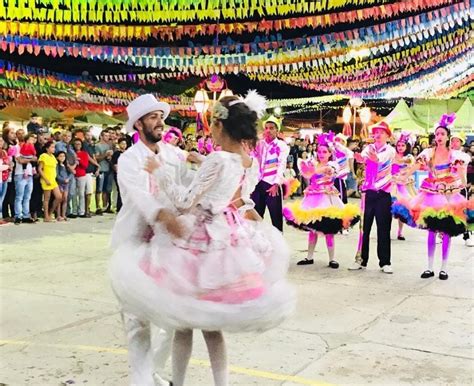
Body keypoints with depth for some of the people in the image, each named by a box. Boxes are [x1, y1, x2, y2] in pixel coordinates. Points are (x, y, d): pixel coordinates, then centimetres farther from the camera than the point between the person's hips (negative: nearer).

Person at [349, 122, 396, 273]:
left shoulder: (390, 150, 1)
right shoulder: (369, 148, 8)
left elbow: (382, 159, -23)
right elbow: (362, 158, -15)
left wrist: (376, 158, -46)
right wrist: (359, 158, -40)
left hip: (383, 193, -2)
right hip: (368, 192, 2)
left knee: (383, 228, 1)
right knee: (364, 226, 5)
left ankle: (385, 262, 9)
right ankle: (361, 260, 14)